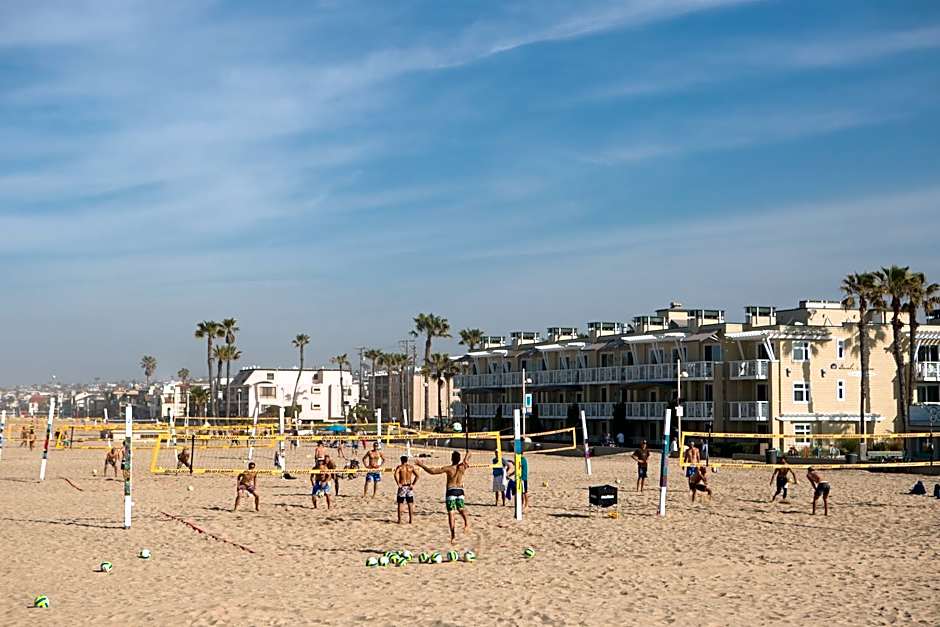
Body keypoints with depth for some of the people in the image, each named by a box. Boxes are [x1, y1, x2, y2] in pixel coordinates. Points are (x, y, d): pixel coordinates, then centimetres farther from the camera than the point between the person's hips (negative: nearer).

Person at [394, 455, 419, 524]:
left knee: (400, 504, 5)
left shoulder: (400, 467, -4)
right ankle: (410, 520, 9)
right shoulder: (411, 467, 5)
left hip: (402, 487, -3)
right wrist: (413, 484, -3)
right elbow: (417, 476, -3)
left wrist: (398, 484, -17)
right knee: (410, 504, 9)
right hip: (409, 487, 3)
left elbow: (396, 474, -22)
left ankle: (399, 520, 3)